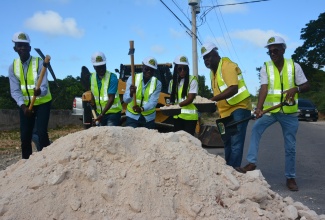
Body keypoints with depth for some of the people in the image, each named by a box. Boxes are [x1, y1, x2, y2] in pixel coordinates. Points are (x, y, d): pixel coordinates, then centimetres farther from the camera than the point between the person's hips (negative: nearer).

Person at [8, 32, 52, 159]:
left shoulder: (39, 63, -16)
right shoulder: (13, 67, -5)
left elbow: (44, 86, -26)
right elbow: (15, 91, -9)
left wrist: (40, 91, -50)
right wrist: (23, 105, -25)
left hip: (42, 103, -3)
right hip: (25, 105, 3)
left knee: (42, 133, -14)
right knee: (25, 136, 3)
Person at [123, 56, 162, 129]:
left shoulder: (157, 83, -7)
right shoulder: (132, 79, -8)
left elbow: (153, 102, -18)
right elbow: (125, 99, -17)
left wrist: (142, 108, -37)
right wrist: (131, 94, -40)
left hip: (148, 119, 1)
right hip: (132, 116, -1)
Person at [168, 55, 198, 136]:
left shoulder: (192, 80, -7)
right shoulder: (173, 82, 9)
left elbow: (190, 99, -14)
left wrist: (177, 105, -27)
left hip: (189, 116, -5)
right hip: (177, 116, 5)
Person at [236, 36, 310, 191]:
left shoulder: (294, 66, -2)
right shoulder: (266, 67, -3)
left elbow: (306, 86, 1)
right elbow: (264, 88, -14)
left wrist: (296, 88, -23)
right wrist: (259, 107, -31)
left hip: (290, 112, 0)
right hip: (270, 110, 0)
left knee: (290, 146, 6)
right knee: (255, 129, -25)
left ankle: (290, 177, 18)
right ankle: (252, 162, -19)